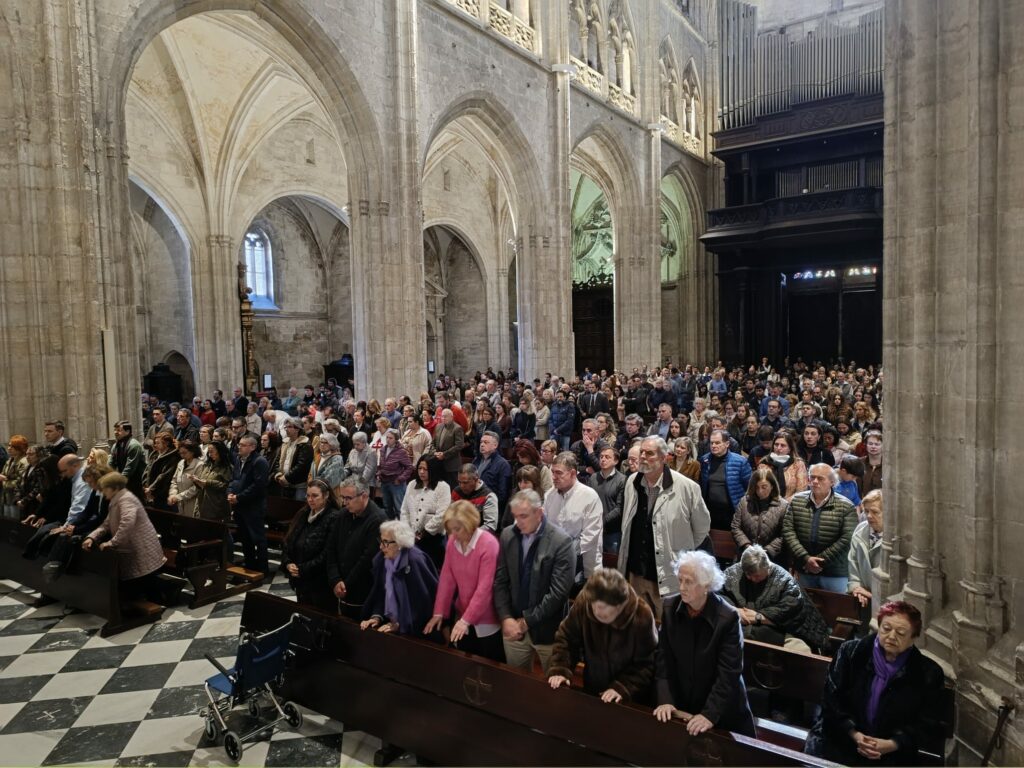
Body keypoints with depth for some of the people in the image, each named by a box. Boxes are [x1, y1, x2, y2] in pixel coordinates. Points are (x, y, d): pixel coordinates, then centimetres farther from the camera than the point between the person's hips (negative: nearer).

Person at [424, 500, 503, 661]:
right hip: (463, 618, 6)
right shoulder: (452, 541, -3)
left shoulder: (488, 544, -22)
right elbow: (447, 578, -1)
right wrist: (439, 612, -4)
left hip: (487, 621, -5)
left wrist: (466, 619, -24)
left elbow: (485, 586, -24)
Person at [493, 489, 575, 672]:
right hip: (513, 624, 4)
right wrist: (506, 618, -10)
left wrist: (527, 622, -15)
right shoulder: (507, 535, -2)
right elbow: (500, 580, 1)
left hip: (546, 628, -3)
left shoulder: (561, 541, -17)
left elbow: (558, 591, -18)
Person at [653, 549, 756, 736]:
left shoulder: (727, 617, -20)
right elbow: (663, 658, -7)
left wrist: (710, 714, -26)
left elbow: (728, 673, -21)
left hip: (722, 711, -3)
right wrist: (665, 700, -17)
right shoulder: (670, 608, -9)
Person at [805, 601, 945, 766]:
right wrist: (854, 734, -13)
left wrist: (890, 745, -13)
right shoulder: (850, 652, 1)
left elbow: (927, 726, 1)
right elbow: (832, 698, 1)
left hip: (895, 753, 1)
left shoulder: (928, 674, 0)